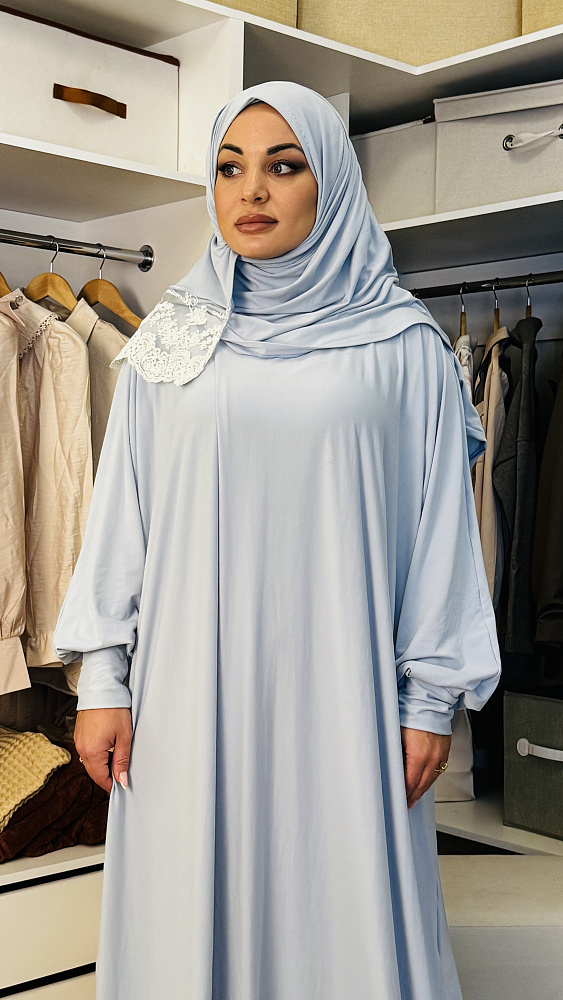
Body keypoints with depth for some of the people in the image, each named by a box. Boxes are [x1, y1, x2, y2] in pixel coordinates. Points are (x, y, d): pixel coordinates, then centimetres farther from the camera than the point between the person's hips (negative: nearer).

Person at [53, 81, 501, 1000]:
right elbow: (121, 509, 7)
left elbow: (439, 520, 1)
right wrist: (103, 677, 3)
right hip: (190, 683, 2)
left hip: (338, 681, -1)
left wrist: (430, 697, -1)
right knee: (192, 906, 7)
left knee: (343, 902, 4)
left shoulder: (401, 344, 1)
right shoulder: (171, 337, 7)